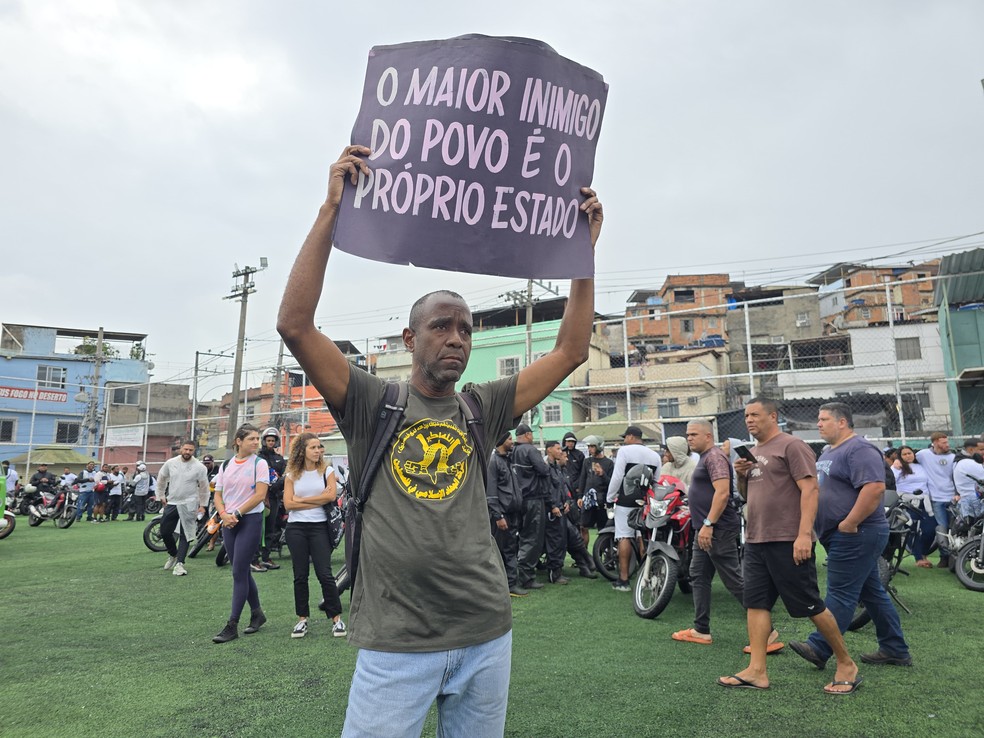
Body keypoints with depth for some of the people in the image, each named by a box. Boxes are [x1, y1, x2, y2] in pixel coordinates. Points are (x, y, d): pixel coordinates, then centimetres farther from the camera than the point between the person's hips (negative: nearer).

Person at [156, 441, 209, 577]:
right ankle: (173, 555, 34)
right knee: (165, 532, 10)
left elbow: (204, 487, -1)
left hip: (189, 505, -3)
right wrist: (161, 496, 15)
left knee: (185, 535, -3)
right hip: (171, 503, 4)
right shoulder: (170, 463, -2)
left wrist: (203, 505, 2)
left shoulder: (199, 467, -10)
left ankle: (179, 563, 1)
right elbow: (161, 478, 14)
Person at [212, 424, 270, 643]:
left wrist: (236, 514, -12)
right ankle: (257, 613, 28)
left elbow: (260, 495, -12)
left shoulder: (259, 464, -4)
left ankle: (232, 625, 0)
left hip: (250, 520, -5)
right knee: (242, 571, 12)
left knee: (239, 572, -7)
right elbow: (218, 495, 10)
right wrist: (224, 514, -8)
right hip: (229, 524, 5)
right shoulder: (226, 465, 10)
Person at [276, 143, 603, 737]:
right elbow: (295, 324, -13)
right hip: (396, 643, -3)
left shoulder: (483, 408, 6)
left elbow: (571, 351, 4)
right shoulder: (371, 403, -1)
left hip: (487, 637, 4)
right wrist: (332, 209, -15)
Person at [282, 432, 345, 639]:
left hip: (319, 527, -1)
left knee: (325, 574, -3)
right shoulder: (292, 474, 4)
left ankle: (336, 618, 7)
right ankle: (302, 619, 19)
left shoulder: (327, 471, 2)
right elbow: (288, 504, -6)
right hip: (296, 528, 2)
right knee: (300, 575, 8)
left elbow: (331, 496, -13)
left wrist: (302, 499, -8)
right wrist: (318, 501, -9)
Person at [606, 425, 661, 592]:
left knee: (624, 538, -5)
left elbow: (617, 477, -9)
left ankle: (623, 580, -5)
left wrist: (610, 497, -2)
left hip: (626, 500, -5)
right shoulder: (655, 455, 12)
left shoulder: (625, 450, -4)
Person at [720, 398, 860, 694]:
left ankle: (846, 664, 20)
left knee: (811, 606, 1)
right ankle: (756, 671, 10)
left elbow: (810, 488, -16)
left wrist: (804, 534, -24)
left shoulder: (791, 445, -7)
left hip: (788, 542, -8)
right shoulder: (753, 452, 18)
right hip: (755, 541, 8)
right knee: (755, 604, 5)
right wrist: (741, 475, 2)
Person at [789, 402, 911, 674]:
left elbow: (875, 488, -28)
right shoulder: (829, 452, 17)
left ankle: (819, 648, 1)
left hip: (855, 536, -11)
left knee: (840, 595, -4)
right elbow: (820, 488, 26)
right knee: (872, 592, 16)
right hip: (844, 537, 11)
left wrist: (849, 524, -24)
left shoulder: (859, 450, -15)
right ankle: (895, 650, 26)